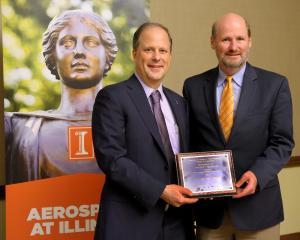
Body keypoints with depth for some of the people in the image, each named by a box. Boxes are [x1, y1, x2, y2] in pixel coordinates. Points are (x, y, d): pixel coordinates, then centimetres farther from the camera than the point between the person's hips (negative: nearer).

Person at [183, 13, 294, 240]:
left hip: (257, 206, -1)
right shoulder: (193, 86, 4)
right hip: (208, 206, 1)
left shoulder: (275, 85, -1)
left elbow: (282, 142, -3)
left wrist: (257, 174, -19)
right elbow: (188, 140, 7)